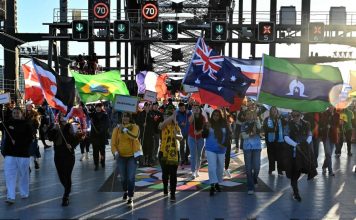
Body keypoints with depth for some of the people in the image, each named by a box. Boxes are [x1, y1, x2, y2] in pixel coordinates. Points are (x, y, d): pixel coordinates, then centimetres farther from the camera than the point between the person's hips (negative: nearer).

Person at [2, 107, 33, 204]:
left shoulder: (27, 125, -2)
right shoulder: (7, 123, 5)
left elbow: (29, 140, -7)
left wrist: (17, 143, -16)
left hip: (23, 154, -2)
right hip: (9, 153, 2)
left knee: (23, 175, 10)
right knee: (9, 175, -5)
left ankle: (24, 193, 25)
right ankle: (10, 197, -5)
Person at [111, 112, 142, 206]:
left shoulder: (134, 127, -5)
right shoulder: (117, 129, 0)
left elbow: (134, 136, -26)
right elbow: (113, 143, -3)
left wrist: (124, 129, -27)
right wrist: (115, 152, -18)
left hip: (132, 156, -2)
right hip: (121, 156, 2)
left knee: (131, 177, -7)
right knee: (123, 177, 13)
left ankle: (130, 198, 2)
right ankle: (125, 191, 41)